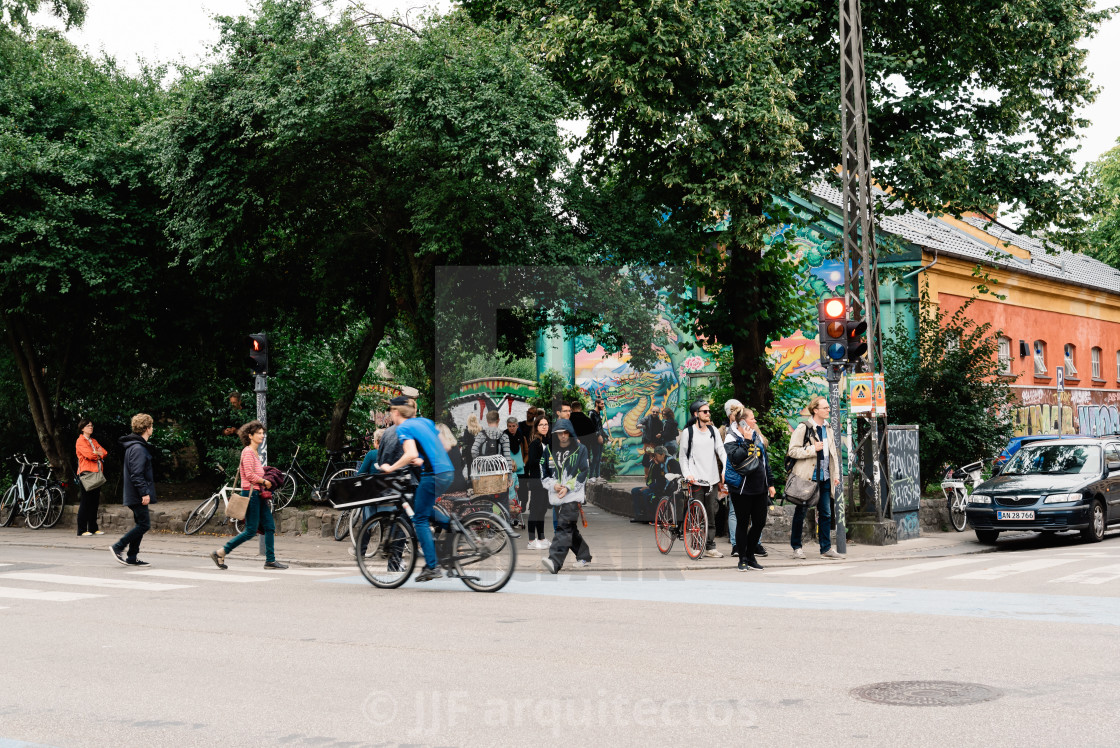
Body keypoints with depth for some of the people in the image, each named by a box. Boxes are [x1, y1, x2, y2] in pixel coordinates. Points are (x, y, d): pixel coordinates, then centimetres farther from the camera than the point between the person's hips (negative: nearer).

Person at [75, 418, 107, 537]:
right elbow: (89, 455, -16)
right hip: (86, 473, -8)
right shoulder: (80, 441, -4)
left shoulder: (94, 441, 21)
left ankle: (93, 528, 13)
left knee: (94, 502, 8)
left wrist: (98, 454, -10)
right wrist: (98, 454, 3)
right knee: (85, 502, -8)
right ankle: (82, 530, -6)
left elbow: (104, 453, 10)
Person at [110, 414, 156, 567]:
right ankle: (118, 547, -4)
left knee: (141, 524, 12)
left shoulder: (135, 446, 16)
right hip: (138, 496, -10)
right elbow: (136, 474, -23)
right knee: (144, 524, -8)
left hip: (135, 496, 10)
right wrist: (144, 493, -23)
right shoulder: (138, 448, -16)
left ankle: (132, 558, 13)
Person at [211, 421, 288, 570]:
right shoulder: (247, 451, -11)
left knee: (270, 527, 5)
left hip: (259, 494, 10)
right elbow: (249, 474, -19)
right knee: (250, 531, -7)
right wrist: (265, 482, -9)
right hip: (251, 492, -10)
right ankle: (220, 553, 1)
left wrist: (266, 482, 9)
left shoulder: (255, 452, 17)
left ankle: (270, 560, 7)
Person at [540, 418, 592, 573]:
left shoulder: (580, 449, 3)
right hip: (556, 496, 5)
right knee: (571, 529, 11)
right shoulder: (550, 451, 13)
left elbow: (584, 472, -2)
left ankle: (554, 562, -31)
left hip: (573, 495, -5)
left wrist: (568, 487, -11)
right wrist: (553, 485, -6)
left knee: (564, 527, -17)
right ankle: (584, 555, 26)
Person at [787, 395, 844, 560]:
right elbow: (792, 451, -13)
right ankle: (796, 546, 15)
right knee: (801, 512, 4)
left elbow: (833, 452, 21)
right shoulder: (803, 428, -10)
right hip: (806, 478, -6)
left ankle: (826, 548, 10)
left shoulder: (827, 428, 13)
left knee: (826, 513, 5)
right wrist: (813, 449, -18)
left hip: (824, 478, 6)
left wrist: (835, 474, 15)